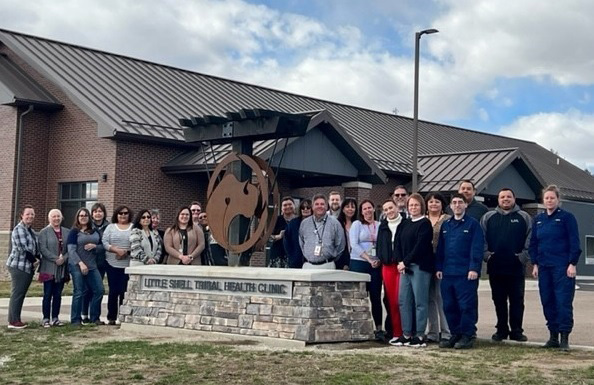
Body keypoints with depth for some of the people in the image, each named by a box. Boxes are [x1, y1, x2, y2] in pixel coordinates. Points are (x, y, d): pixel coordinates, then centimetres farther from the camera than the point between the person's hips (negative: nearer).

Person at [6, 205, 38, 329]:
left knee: (21, 294, 10)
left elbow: (35, 248, 20)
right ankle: (13, 321, -2)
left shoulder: (31, 231, 17)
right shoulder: (19, 229, -11)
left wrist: (37, 259, 2)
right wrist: (34, 261, -10)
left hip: (28, 267, 9)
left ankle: (16, 319, 15)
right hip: (19, 266, -9)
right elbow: (23, 248, -18)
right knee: (17, 293, -6)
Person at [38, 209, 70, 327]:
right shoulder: (44, 232, 1)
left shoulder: (67, 232, 11)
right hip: (49, 268, -3)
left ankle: (55, 318, 13)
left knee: (58, 294, 7)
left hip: (62, 268, 3)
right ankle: (46, 319, 3)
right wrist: (55, 259, -16)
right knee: (48, 294, -2)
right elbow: (43, 249, -9)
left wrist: (64, 259, -12)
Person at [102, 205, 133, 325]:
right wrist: (117, 250, -13)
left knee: (124, 291, -2)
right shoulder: (110, 227, 11)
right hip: (113, 264, 1)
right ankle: (111, 318, 11)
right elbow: (104, 242, 0)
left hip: (128, 265, -1)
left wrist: (127, 251, -14)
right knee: (113, 291, 3)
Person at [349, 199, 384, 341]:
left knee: (376, 297, 0)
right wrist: (369, 259, -12)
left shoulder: (380, 226, 10)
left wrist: (379, 259, -6)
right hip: (359, 264, -2)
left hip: (376, 265, 2)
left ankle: (379, 329, 3)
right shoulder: (357, 224, 2)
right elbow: (354, 244, -7)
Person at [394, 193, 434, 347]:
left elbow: (420, 246, -13)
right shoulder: (405, 224, 15)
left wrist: (405, 262, -13)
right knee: (403, 300, 6)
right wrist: (400, 262, -4)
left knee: (420, 301, -4)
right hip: (405, 267, 7)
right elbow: (398, 243, 10)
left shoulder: (425, 224, -4)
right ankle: (406, 334, 14)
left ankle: (420, 336, 1)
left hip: (420, 267, -7)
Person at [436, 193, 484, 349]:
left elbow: (477, 248, -9)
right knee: (449, 306, 7)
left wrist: (474, 268, -16)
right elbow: (440, 248, 17)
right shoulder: (445, 225, 16)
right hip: (448, 272, 6)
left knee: (467, 306, -4)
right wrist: (439, 268, 10)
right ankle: (455, 334, 17)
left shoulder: (473, 224, -2)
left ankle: (468, 336, 4)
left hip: (466, 273, -6)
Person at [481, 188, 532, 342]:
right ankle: (501, 330, 17)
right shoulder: (488, 218, 9)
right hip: (495, 267, 2)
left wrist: (524, 256, -9)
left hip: (516, 267, -2)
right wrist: (486, 254, -5)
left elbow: (530, 239, 1)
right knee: (499, 301, 8)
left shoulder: (524, 218, 5)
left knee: (517, 300, 2)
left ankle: (516, 331, 8)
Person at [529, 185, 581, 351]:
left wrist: (572, 264, -11)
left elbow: (574, 242, -6)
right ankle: (553, 336, 14)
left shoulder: (567, 217, -2)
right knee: (548, 301, 6)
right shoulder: (538, 219, 12)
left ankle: (564, 338, -2)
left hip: (563, 267, -5)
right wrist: (535, 264, 8)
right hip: (544, 267, 5)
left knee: (564, 301, -7)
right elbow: (533, 243, 15)